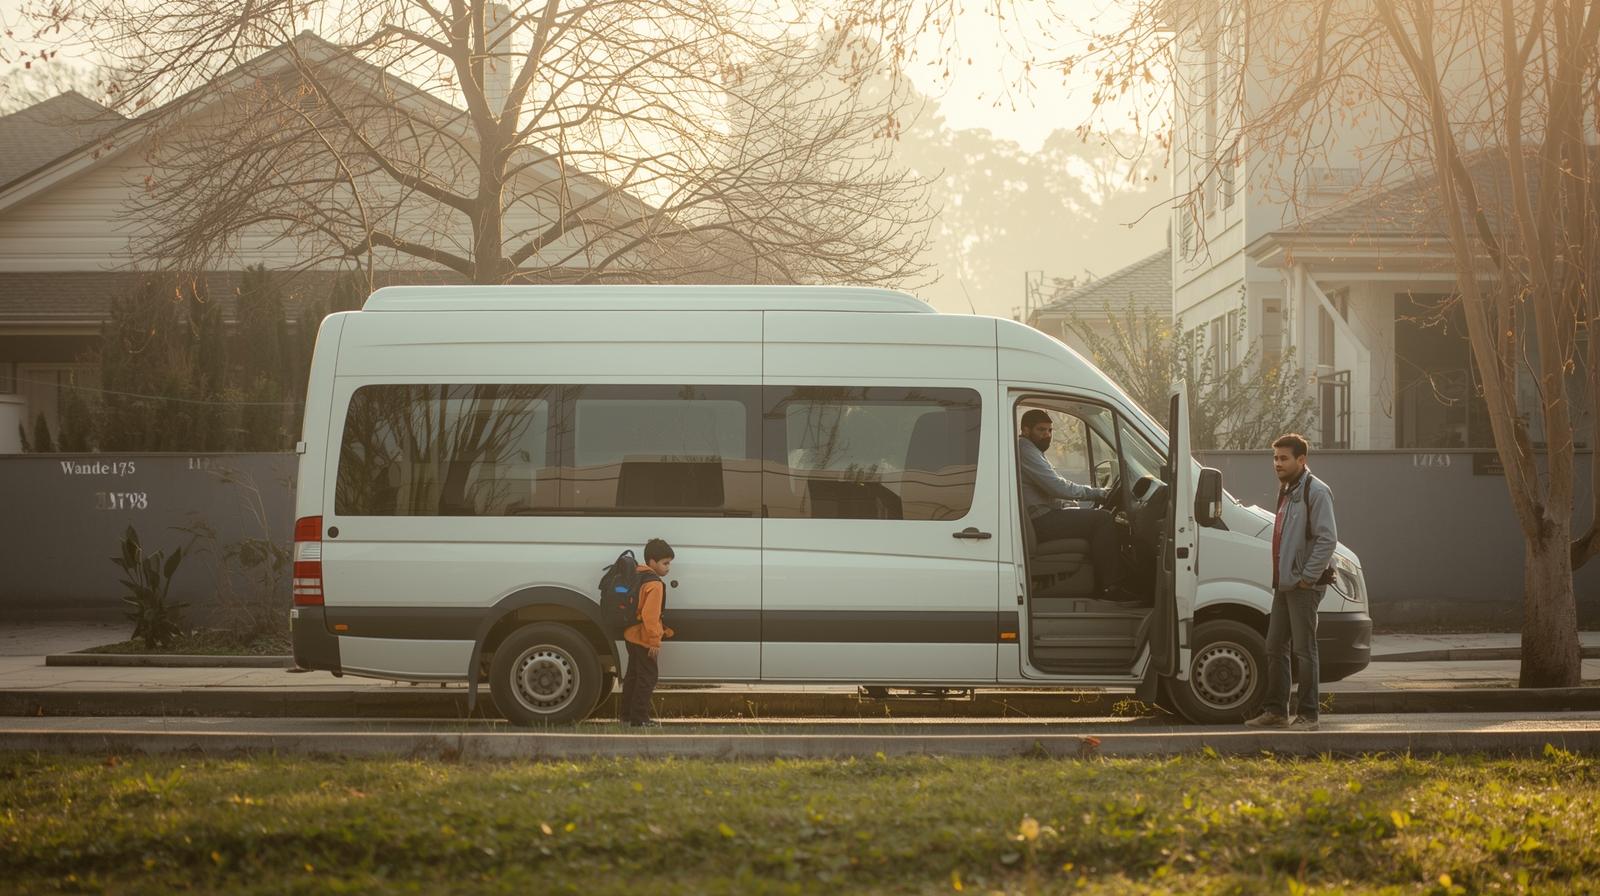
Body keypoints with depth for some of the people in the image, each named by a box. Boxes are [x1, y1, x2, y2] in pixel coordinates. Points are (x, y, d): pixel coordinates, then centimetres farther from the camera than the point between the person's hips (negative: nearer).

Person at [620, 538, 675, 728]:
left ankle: (627, 713, 29)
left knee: (633, 675, 19)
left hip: (632, 636, 10)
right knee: (647, 677, -3)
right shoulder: (655, 585, -20)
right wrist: (655, 641, -21)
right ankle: (639, 718, -1)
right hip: (644, 640, -10)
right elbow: (650, 616, -26)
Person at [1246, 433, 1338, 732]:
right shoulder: (1286, 491, 17)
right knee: (1274, 647, 11)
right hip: (1284, 584, 9)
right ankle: (1275, 712, 19)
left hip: (1304, 586, -9)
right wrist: (1281, 575, 16)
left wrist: (1307, 576, -18)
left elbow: (1327, 538, -18)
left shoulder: (1316, 491, -12)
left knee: (1304, 649, -5)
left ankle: (1307, 715, -1)